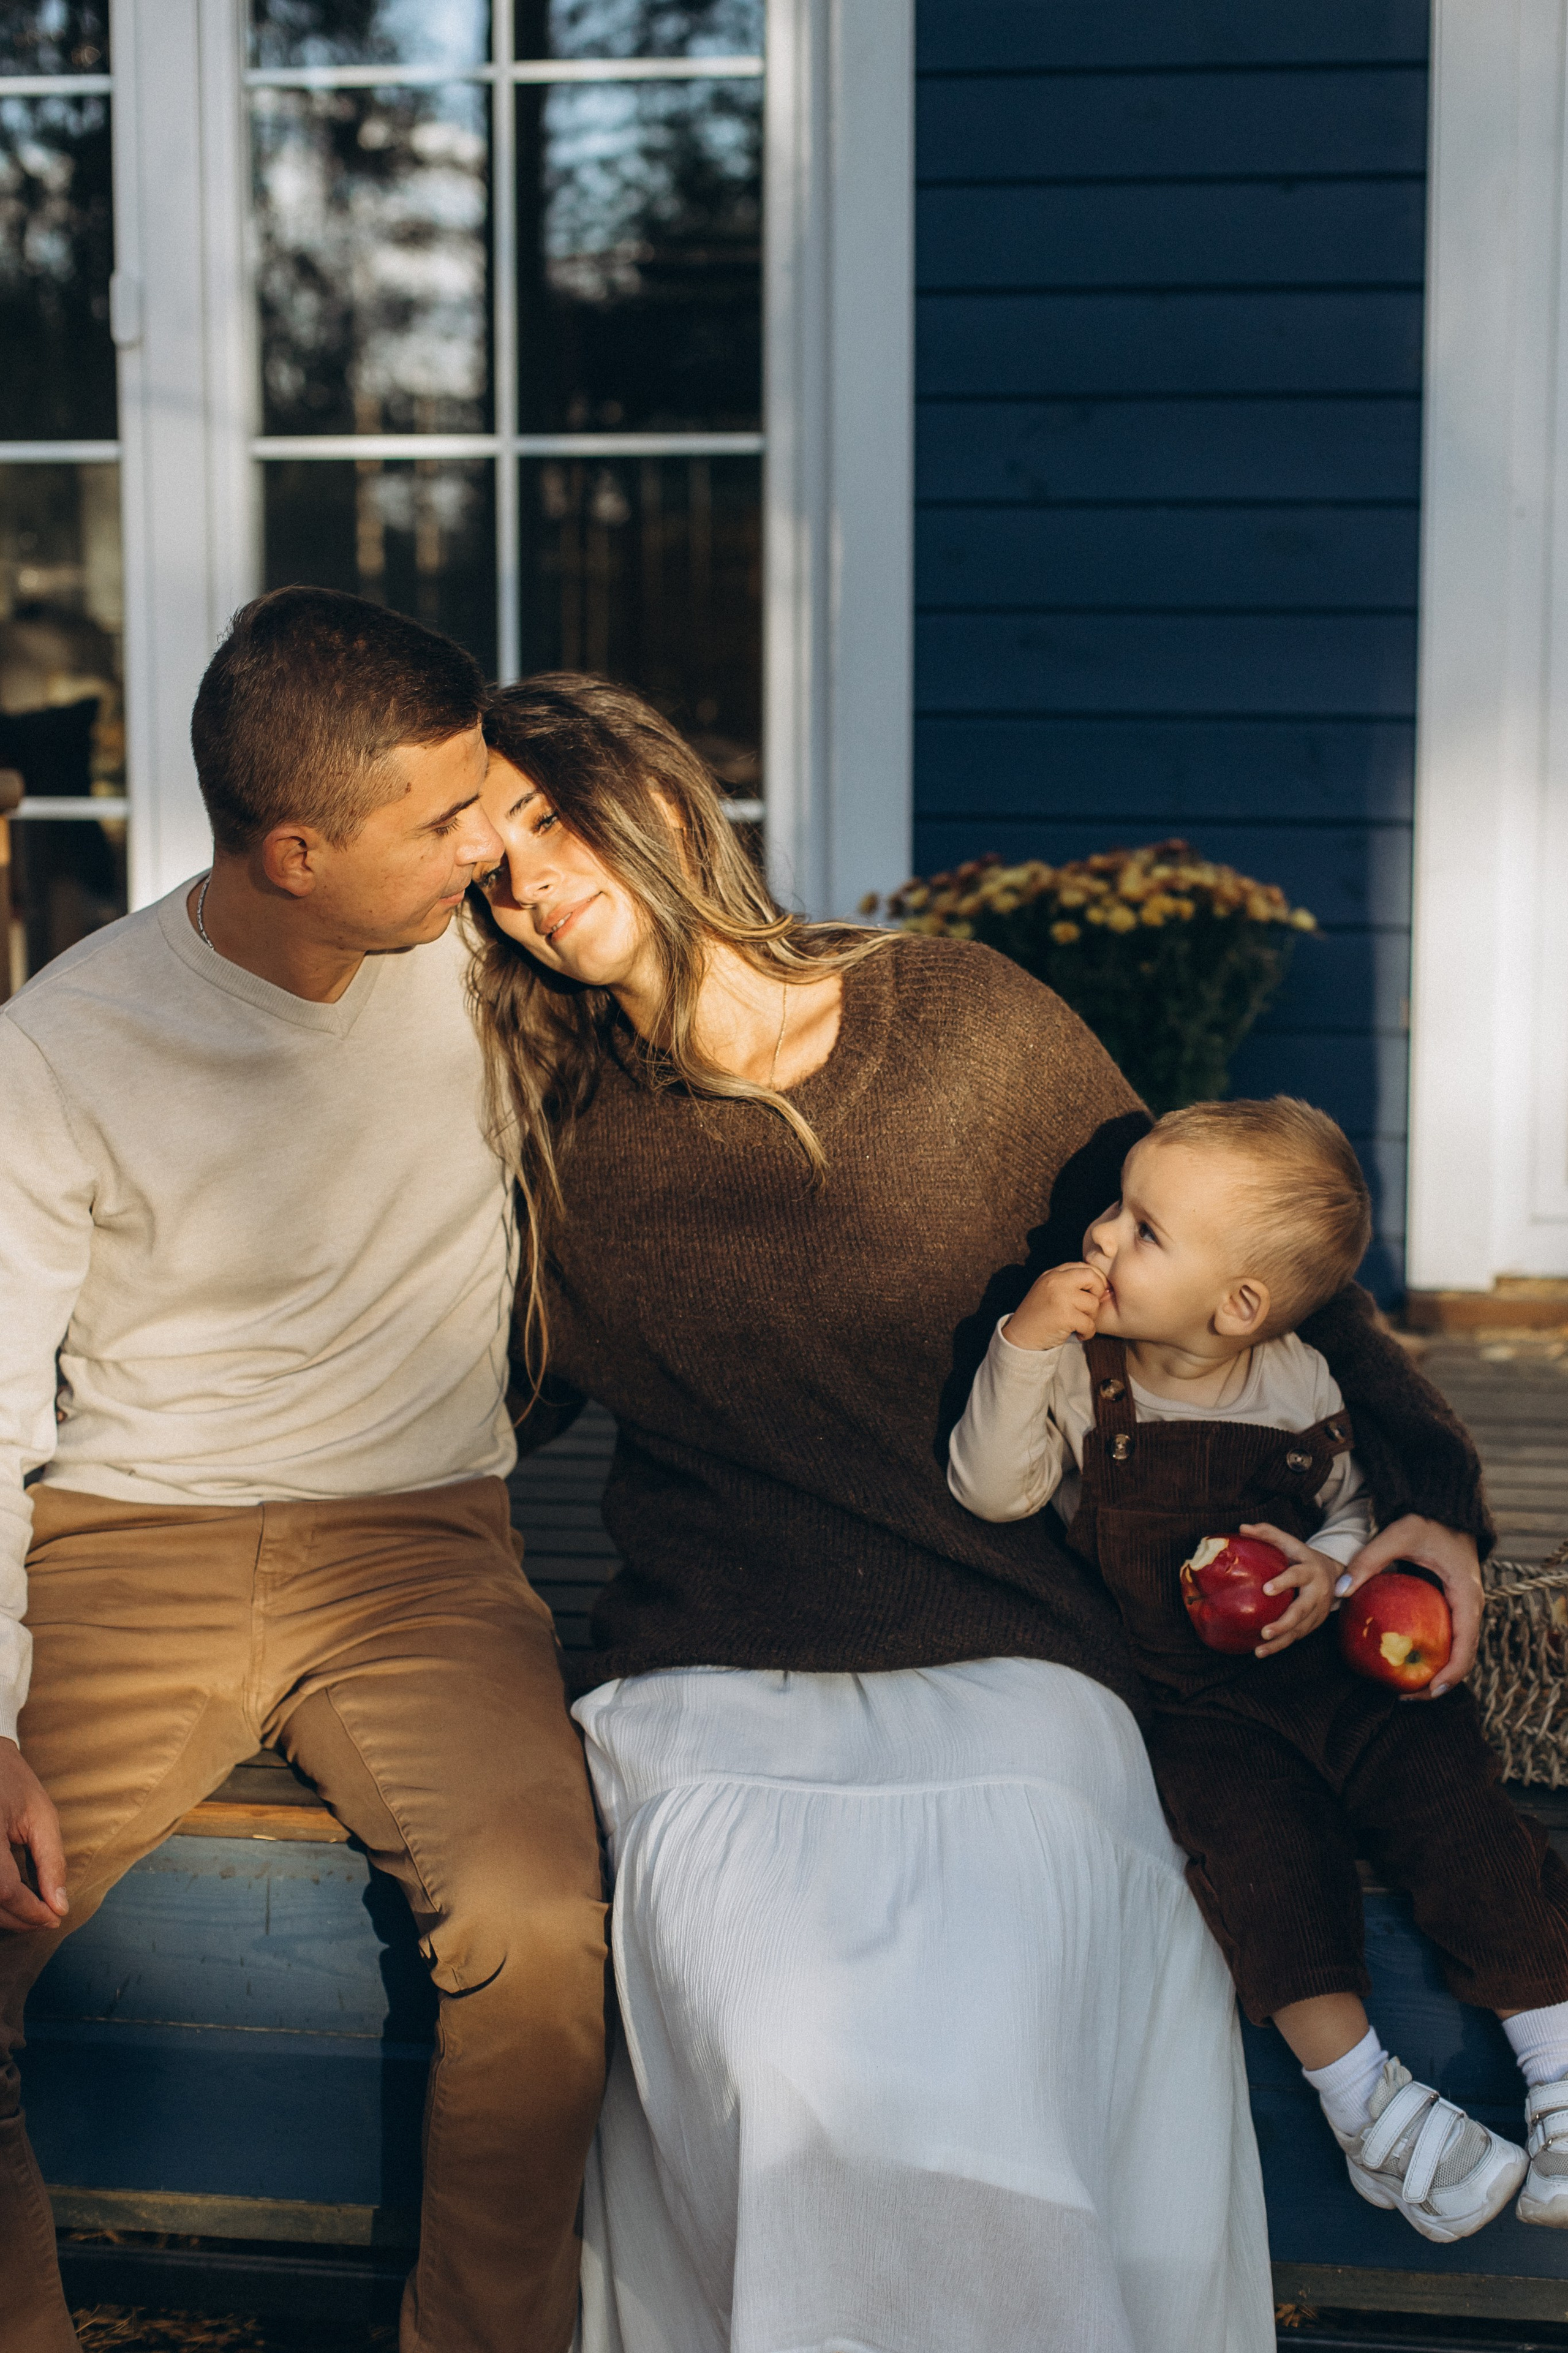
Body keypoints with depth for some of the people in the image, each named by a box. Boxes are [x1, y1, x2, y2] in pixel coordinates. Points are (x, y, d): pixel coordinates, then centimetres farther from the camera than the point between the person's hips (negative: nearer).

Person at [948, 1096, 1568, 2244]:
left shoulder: (1300, 1386, -3)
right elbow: (992, 1490, -16)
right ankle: (1367, 2103, -19)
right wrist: (1022, 1346, -26)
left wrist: (1330, 1570, -12)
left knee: (1452, 1794, -17)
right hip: (1177, 1697, -1)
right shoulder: (1078, 1373, -7)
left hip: (1322, 1665, 2)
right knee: (1258, 1830, -27)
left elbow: (1349, 1510, 11)